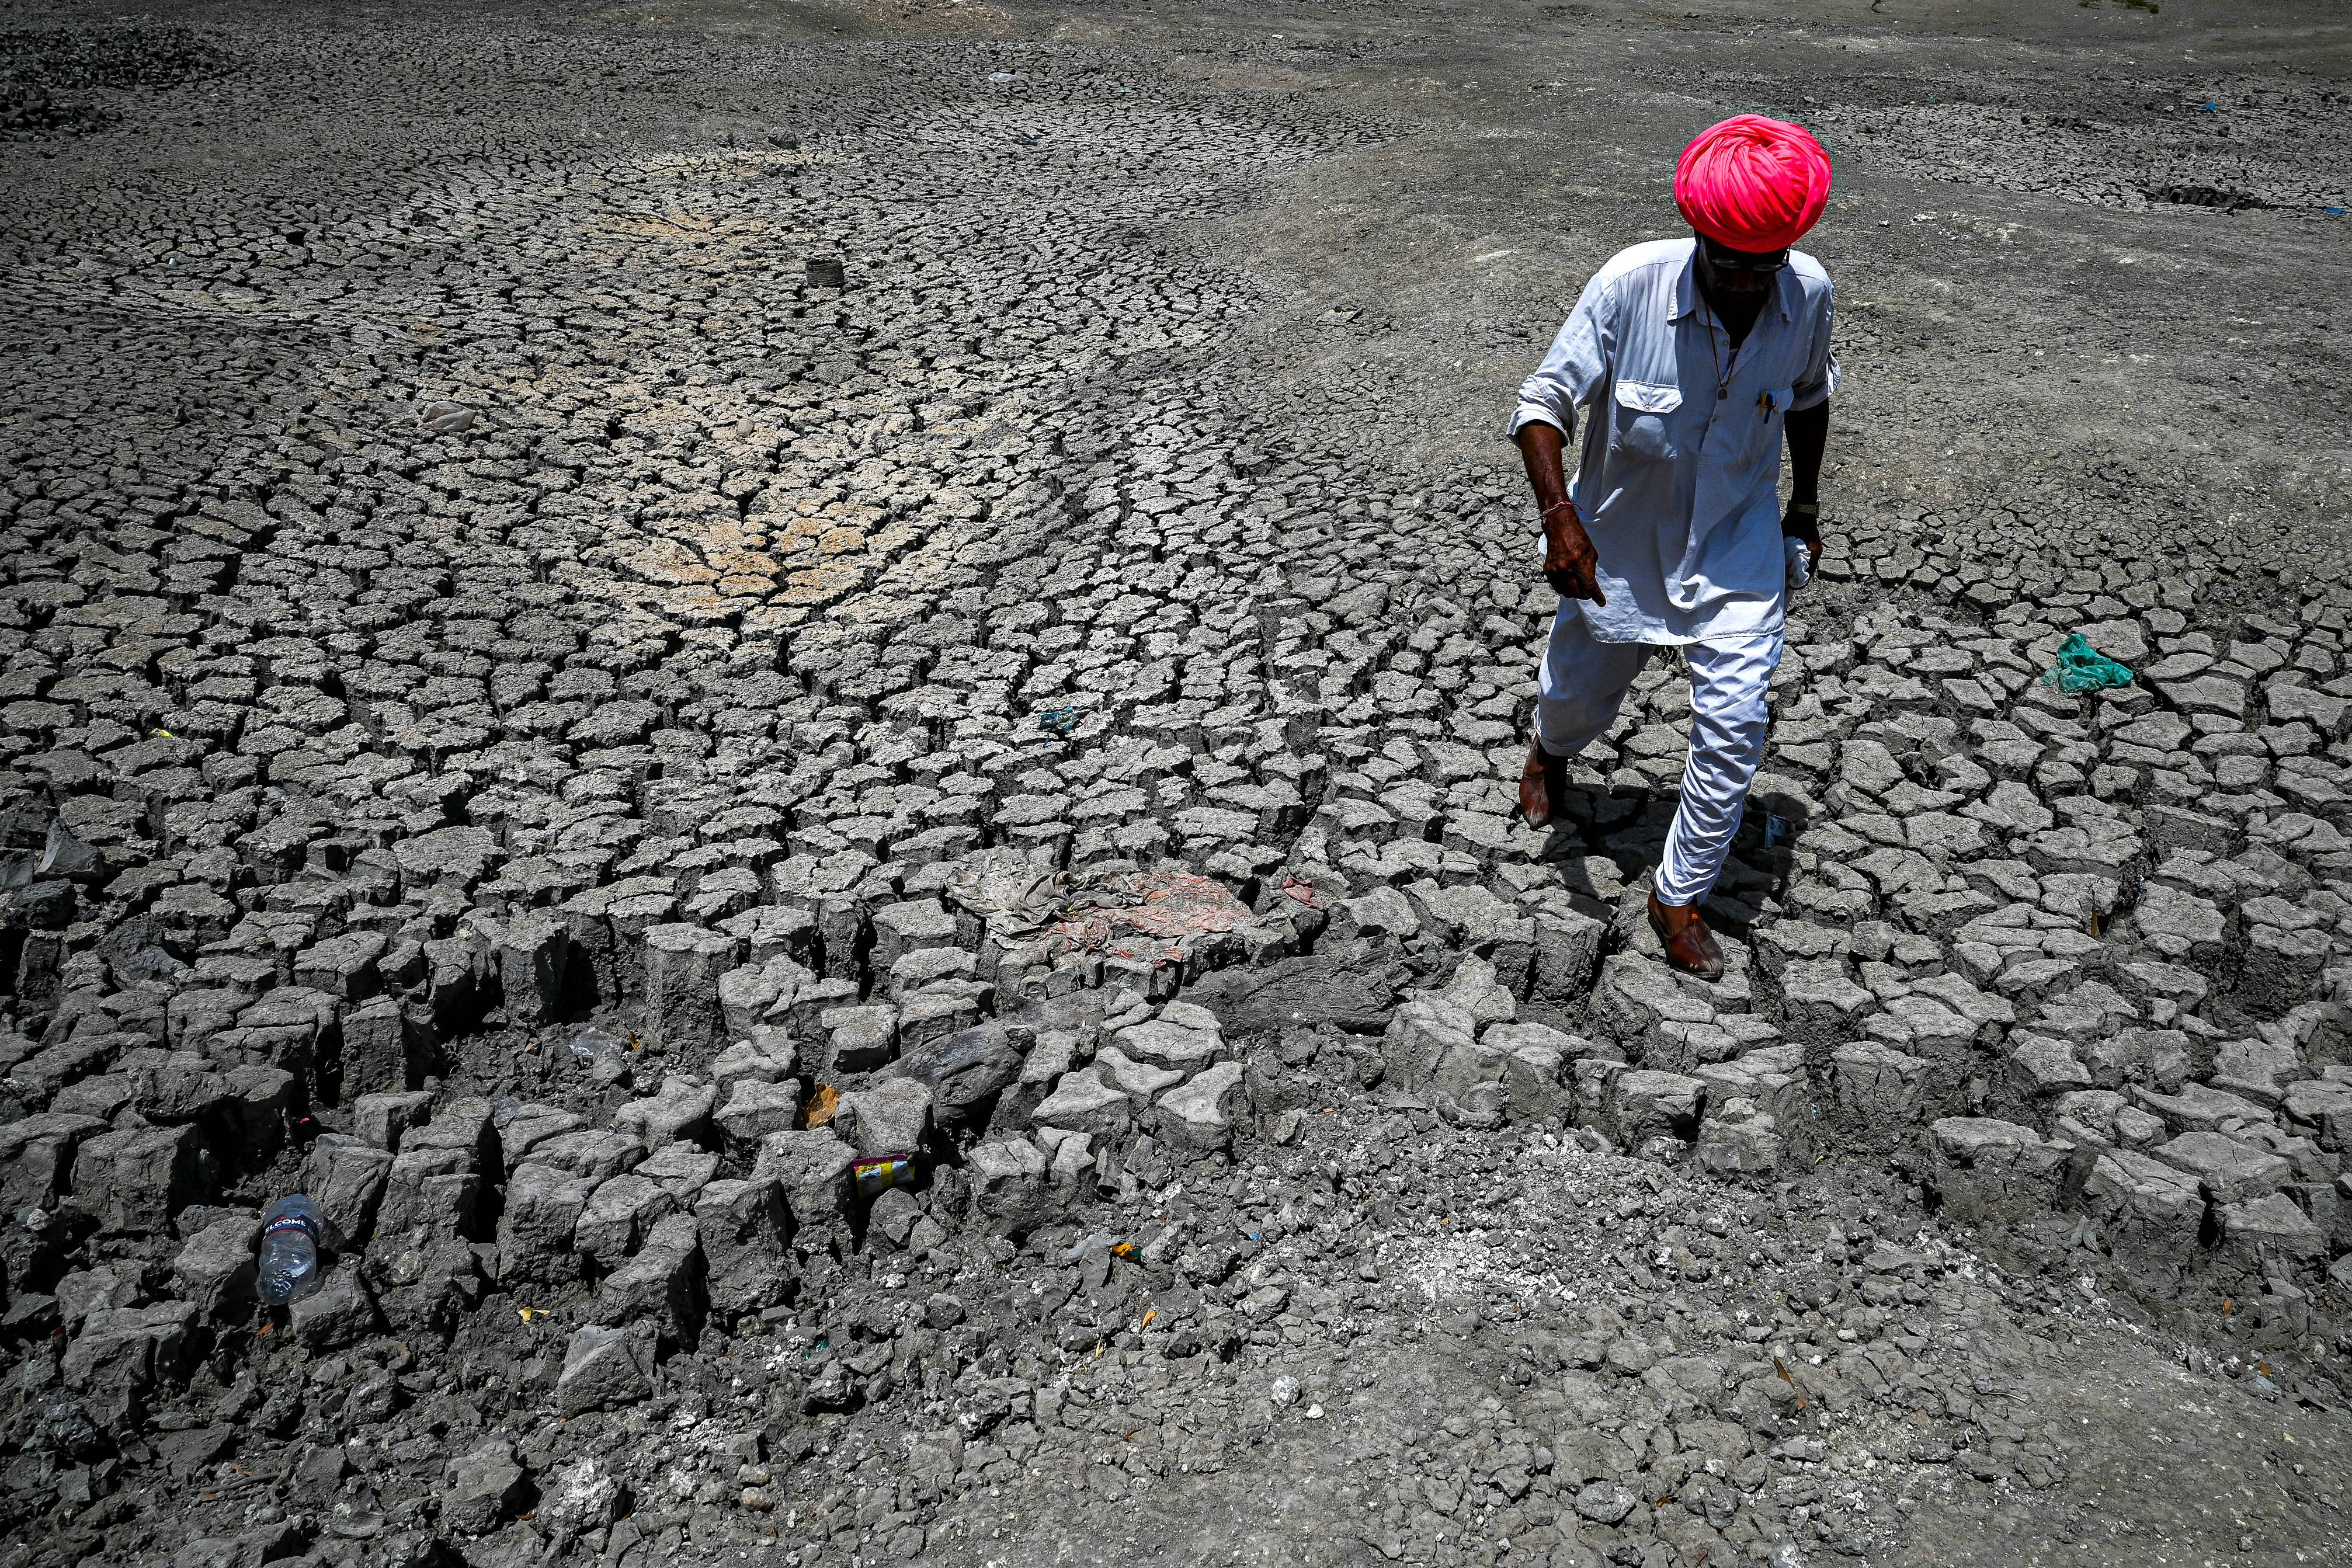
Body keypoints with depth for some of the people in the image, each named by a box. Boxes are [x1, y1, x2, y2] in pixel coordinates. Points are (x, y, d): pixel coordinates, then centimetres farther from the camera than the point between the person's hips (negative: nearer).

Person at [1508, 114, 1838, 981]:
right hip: (1618, 544, -1)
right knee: (1579, 696, 18)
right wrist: (1558, 513, -34)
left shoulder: (1808, 294, -14)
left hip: (1738, 547, 1)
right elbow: (1544, 400, -20)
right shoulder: (1630, 283, -25)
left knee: (1734, 726, -6)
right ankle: (1551, 752, 58)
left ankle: (1679, 896, 12)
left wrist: (1805, 504, 14)